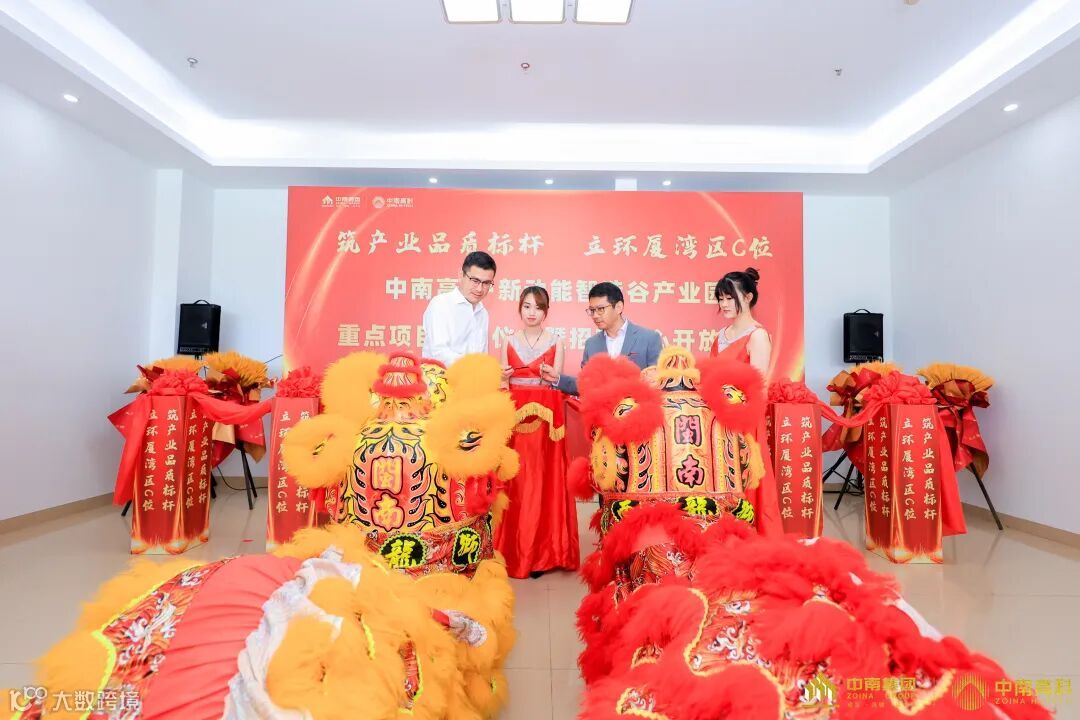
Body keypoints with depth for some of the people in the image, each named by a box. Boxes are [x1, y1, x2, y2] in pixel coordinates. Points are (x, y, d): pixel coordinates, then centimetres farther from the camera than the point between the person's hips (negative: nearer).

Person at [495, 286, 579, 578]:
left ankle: (542, 551, 12)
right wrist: (501, 377, -12)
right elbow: (503, 382, 9)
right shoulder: (509, 341, 9)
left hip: (545, 418, -1)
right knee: (516, 481, 2)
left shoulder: (555, 342, 4)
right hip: (516, 418, 2)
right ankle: (515, 550, 15)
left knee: (544, 480, 0)